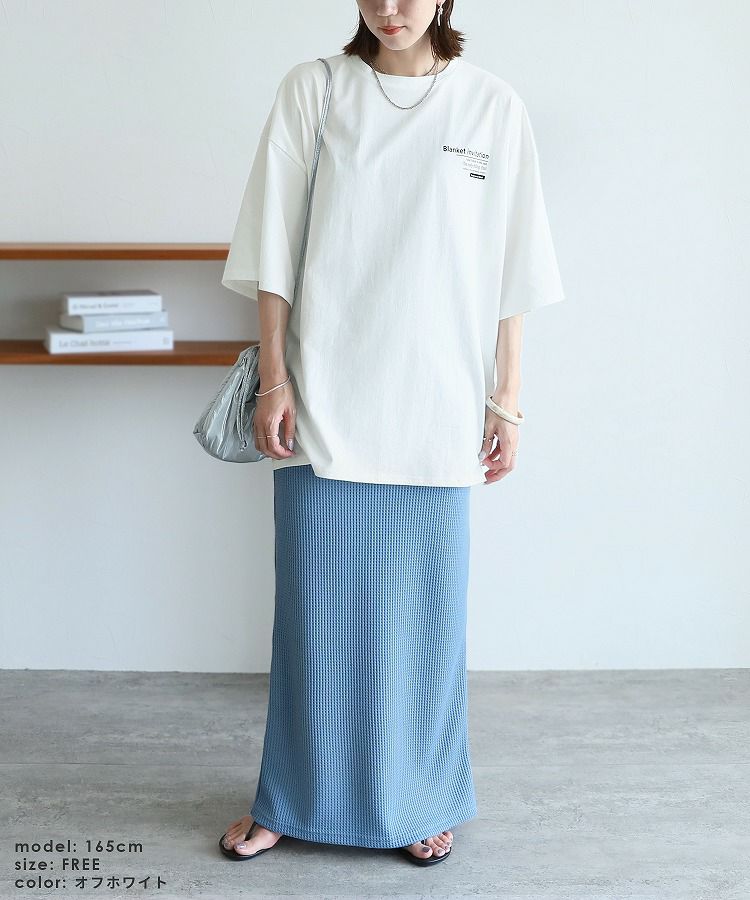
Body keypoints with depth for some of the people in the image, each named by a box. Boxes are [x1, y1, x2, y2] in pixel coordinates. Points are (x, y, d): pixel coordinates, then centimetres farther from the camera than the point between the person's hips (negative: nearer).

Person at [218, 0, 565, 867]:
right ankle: (292, 800, 25)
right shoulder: (311, 91, 5)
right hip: (324, 401, 0)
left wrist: (506, 400, 2)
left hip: (436, 408, 0)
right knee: (314, 607, 7)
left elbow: (511, 274, 4)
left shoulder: (493, 107, 4)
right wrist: (274, 379, -2)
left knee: (426, 610, 7)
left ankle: (420, 799, 26)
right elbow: (275, 251, 3)